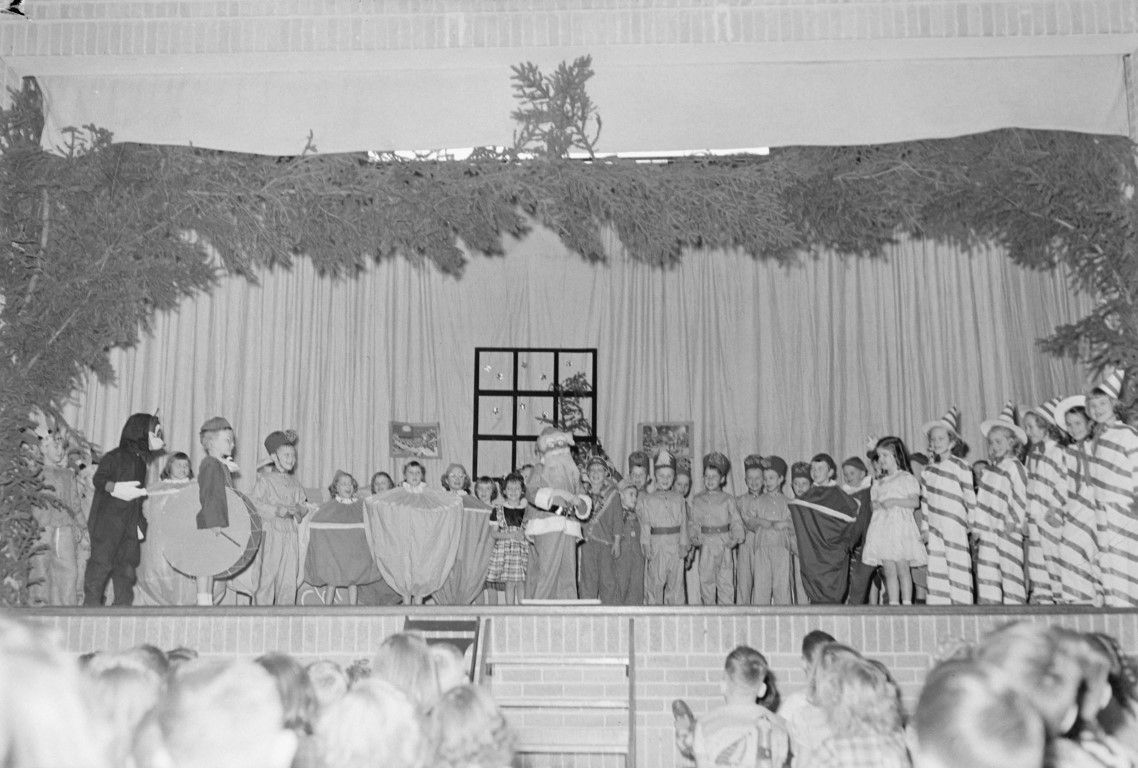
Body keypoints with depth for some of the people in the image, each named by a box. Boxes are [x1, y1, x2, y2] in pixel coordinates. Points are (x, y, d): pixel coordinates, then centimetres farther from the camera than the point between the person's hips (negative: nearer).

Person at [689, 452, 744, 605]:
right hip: (706, 543, 0)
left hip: (724, 542, 0)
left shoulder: (728, 499, 5)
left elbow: (736, 521, 5)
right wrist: (694, 537, -9)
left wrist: (736, 538, -9)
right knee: (706, 579, 2)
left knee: (726, 579, 1)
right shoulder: (697, 500, 7)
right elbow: (693, 522, 6)